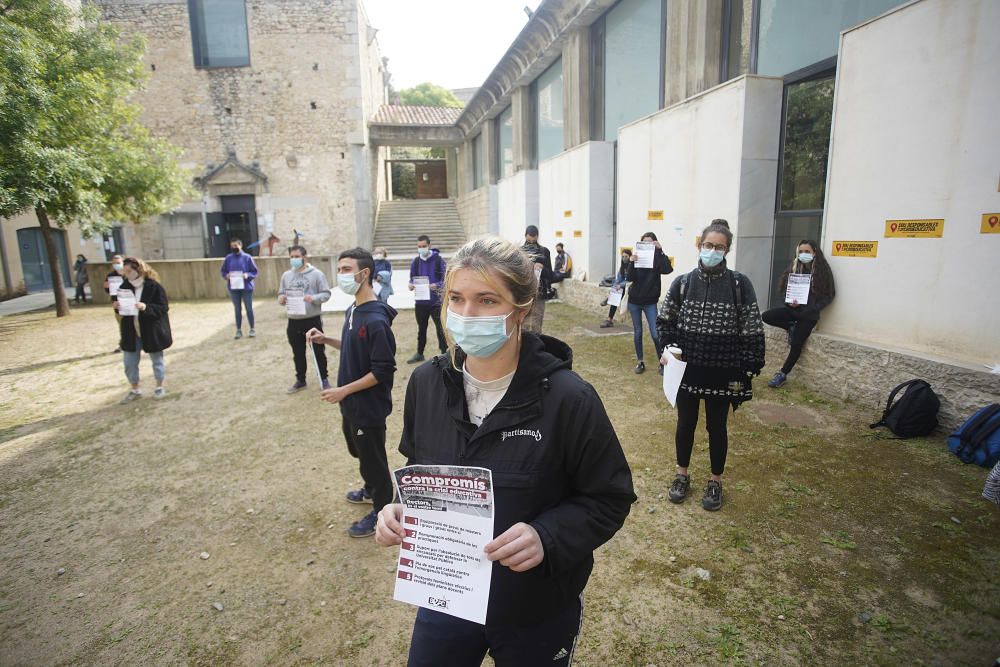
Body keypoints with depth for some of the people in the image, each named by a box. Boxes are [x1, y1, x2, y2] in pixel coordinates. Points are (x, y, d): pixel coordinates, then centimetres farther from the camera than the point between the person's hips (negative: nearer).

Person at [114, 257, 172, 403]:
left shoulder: (154, 286, -14)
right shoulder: (125, 286, 3)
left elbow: (163, 308, -16)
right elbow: (121, 305, 13)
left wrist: (146, 307, -30)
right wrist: (117, 306, -10)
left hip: (152, 331, -5)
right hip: (131, 332, 5)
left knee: (157, 360, 10)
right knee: (129, 362, 10)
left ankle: (160, 387, 27)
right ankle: (135, 390, 27)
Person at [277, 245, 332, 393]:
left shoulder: (317, 274, -6)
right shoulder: (286, 275, 7)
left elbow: (326, 294, -8)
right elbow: (281, 294, 12)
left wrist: (313, 298, -26)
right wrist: (281, 299, -12)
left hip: (313, 320, -4)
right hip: (294, 321, 4)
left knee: (319, 351, 8)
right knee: (298, 353, 14)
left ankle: (323, 379, 22)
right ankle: (300, 380, 28)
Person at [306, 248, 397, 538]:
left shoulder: (375, 320, -26)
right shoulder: (352, 310, 3)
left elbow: (383, 371, -26)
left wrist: (342, 391, -21)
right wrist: (326, 340, 2)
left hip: (369, 406, -9)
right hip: (352, 402, 9)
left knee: (373, 457, 9)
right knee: (358, 449, 26)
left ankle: (382, 510, 29)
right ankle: (371, 490, 50)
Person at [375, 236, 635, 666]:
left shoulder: (567, 398, -23)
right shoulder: (427, 383, -9)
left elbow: (609, 499, -13)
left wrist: (547, 536, -29)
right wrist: (401, 510, -12)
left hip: (536, 612, -3)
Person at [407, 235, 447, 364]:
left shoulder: (439, 259, -5)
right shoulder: (415, 261, 7)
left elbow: (445, 278, -7)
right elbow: (412, 278, 12)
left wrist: (437, 285, -26)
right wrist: (411, 285, -10)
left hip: (436, 301, -4)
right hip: (420, 301, 4)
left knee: (440, 328, -2)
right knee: (421, 328, 16)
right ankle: (419, 354, 30)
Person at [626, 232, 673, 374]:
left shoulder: (657, 258, -4)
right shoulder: (637, 257, -1)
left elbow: (668, 270, -25)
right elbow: (630, 278, -12)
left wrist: (660, 250, -28)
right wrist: (631, 262, -28)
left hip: (650, 302, -2)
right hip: (634, 300, 2)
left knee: (655, 334, -7)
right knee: (637, 332, 9)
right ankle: (640, 362, 18)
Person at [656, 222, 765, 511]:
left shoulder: (739, 284, -7)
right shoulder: (683, 282, -2)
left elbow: (751, 330, -5)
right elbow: (664, 320, 8)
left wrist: (747, 369, -7)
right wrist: (670, 348, -4)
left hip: (722, 371, -2)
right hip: (686, 368, 2)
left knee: (716, 426, 12)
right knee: (685, 423, 14)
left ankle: (715, 481, 31)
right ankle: (682, 475, 34)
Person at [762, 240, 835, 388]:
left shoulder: (822, 270, -6)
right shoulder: (794, 268, 5)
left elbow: (829, 295, -3)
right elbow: (786, 290, 10)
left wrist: (814, 308, -16)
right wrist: (789, 302, -10)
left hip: (809, 313, -4)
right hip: (793, 309, 4)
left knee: (796, 344, -8)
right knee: (766, 316, -18)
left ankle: (782, 374, 6)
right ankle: (791, 327, 5)